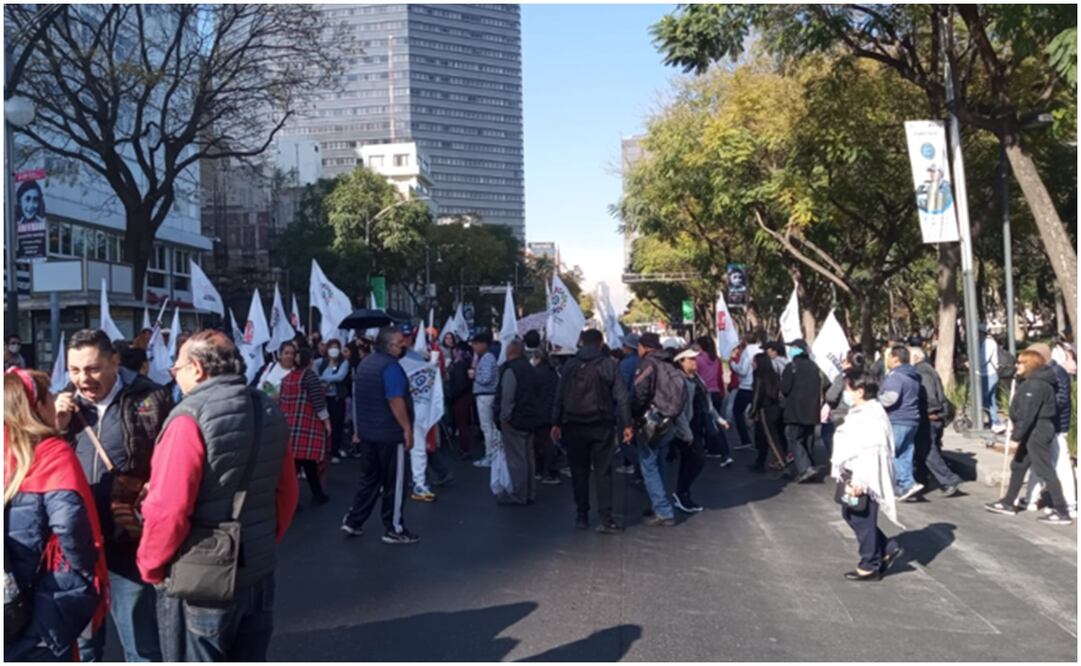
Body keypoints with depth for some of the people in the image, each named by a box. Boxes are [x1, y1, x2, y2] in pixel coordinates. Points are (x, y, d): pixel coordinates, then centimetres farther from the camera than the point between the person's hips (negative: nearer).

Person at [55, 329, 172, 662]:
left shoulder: (150, 400, -10)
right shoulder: (66, 403, 7)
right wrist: (57, 428, -5)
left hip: (129, 544, -5)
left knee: (141, 643, 9)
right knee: (80, 641, 22)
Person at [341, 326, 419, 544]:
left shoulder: (365, 363, 13)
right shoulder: (390, 365, -16)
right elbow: (395, 401, -22)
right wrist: (407, 428, -18)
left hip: (367, 431, 9)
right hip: (390, 433, -8)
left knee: (369, 478, 17)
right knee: (394, 482, 1)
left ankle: (353, 521, 17)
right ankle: (394, 529, 7)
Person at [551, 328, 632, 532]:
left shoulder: (570, 365, 2)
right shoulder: (610, 364, -2)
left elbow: (559, 396, 2)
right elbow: (621, 397, -7)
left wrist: (556, 423, 7)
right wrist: (626, 424, -4)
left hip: (574, 425, 1)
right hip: (602, 425, -1)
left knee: (579, 471, 11)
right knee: (602, 471, 2)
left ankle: (582, 516, 14)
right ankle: (605, 519, -2)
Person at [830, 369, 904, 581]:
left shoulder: (871, 416, -21)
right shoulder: (858, 413, 13)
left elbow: (869, 452, -27)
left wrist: (859, 481, -29)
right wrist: (847, 475, 23)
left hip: (864, 479, -11)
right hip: (853, 476, 11)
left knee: (862, 520, 0)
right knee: (849, 513, 17)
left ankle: (869, 566, 15)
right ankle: (888, 549, 25)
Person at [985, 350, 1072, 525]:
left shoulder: (1036, 385, -19)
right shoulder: (1031, 382, 13)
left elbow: (1028, 414, -23)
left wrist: (1016, 436, -20)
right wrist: (1018, 433, 17)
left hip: (1037, 432, -11)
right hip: (1032, 432, 11)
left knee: (1045, 471, -6)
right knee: (1018, 466, 17)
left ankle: (1062, 512, -1)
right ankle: (1008, 503, 26)